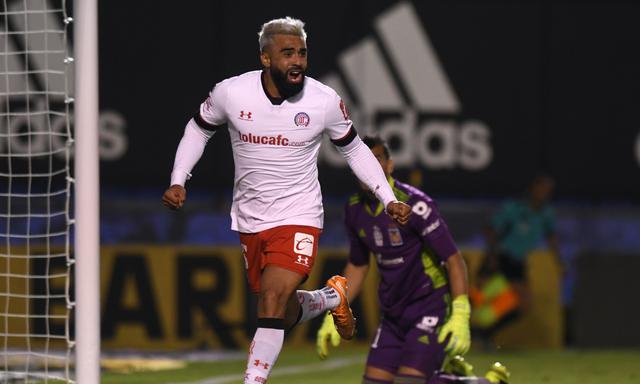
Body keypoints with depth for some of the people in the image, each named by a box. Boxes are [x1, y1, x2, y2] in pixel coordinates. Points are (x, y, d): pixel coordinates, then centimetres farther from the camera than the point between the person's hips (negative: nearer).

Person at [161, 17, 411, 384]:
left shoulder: (325, 101, -11)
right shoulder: (230, 93, -10)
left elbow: (354, 148, 6)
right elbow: (199, 129, 10)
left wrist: (389, 199, 1)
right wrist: (178, 181, 0)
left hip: (299, 218, -3)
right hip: (250, 219, 3)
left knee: (273, 298, -20)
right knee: (285, 313, 10)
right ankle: (332, 298, 42)